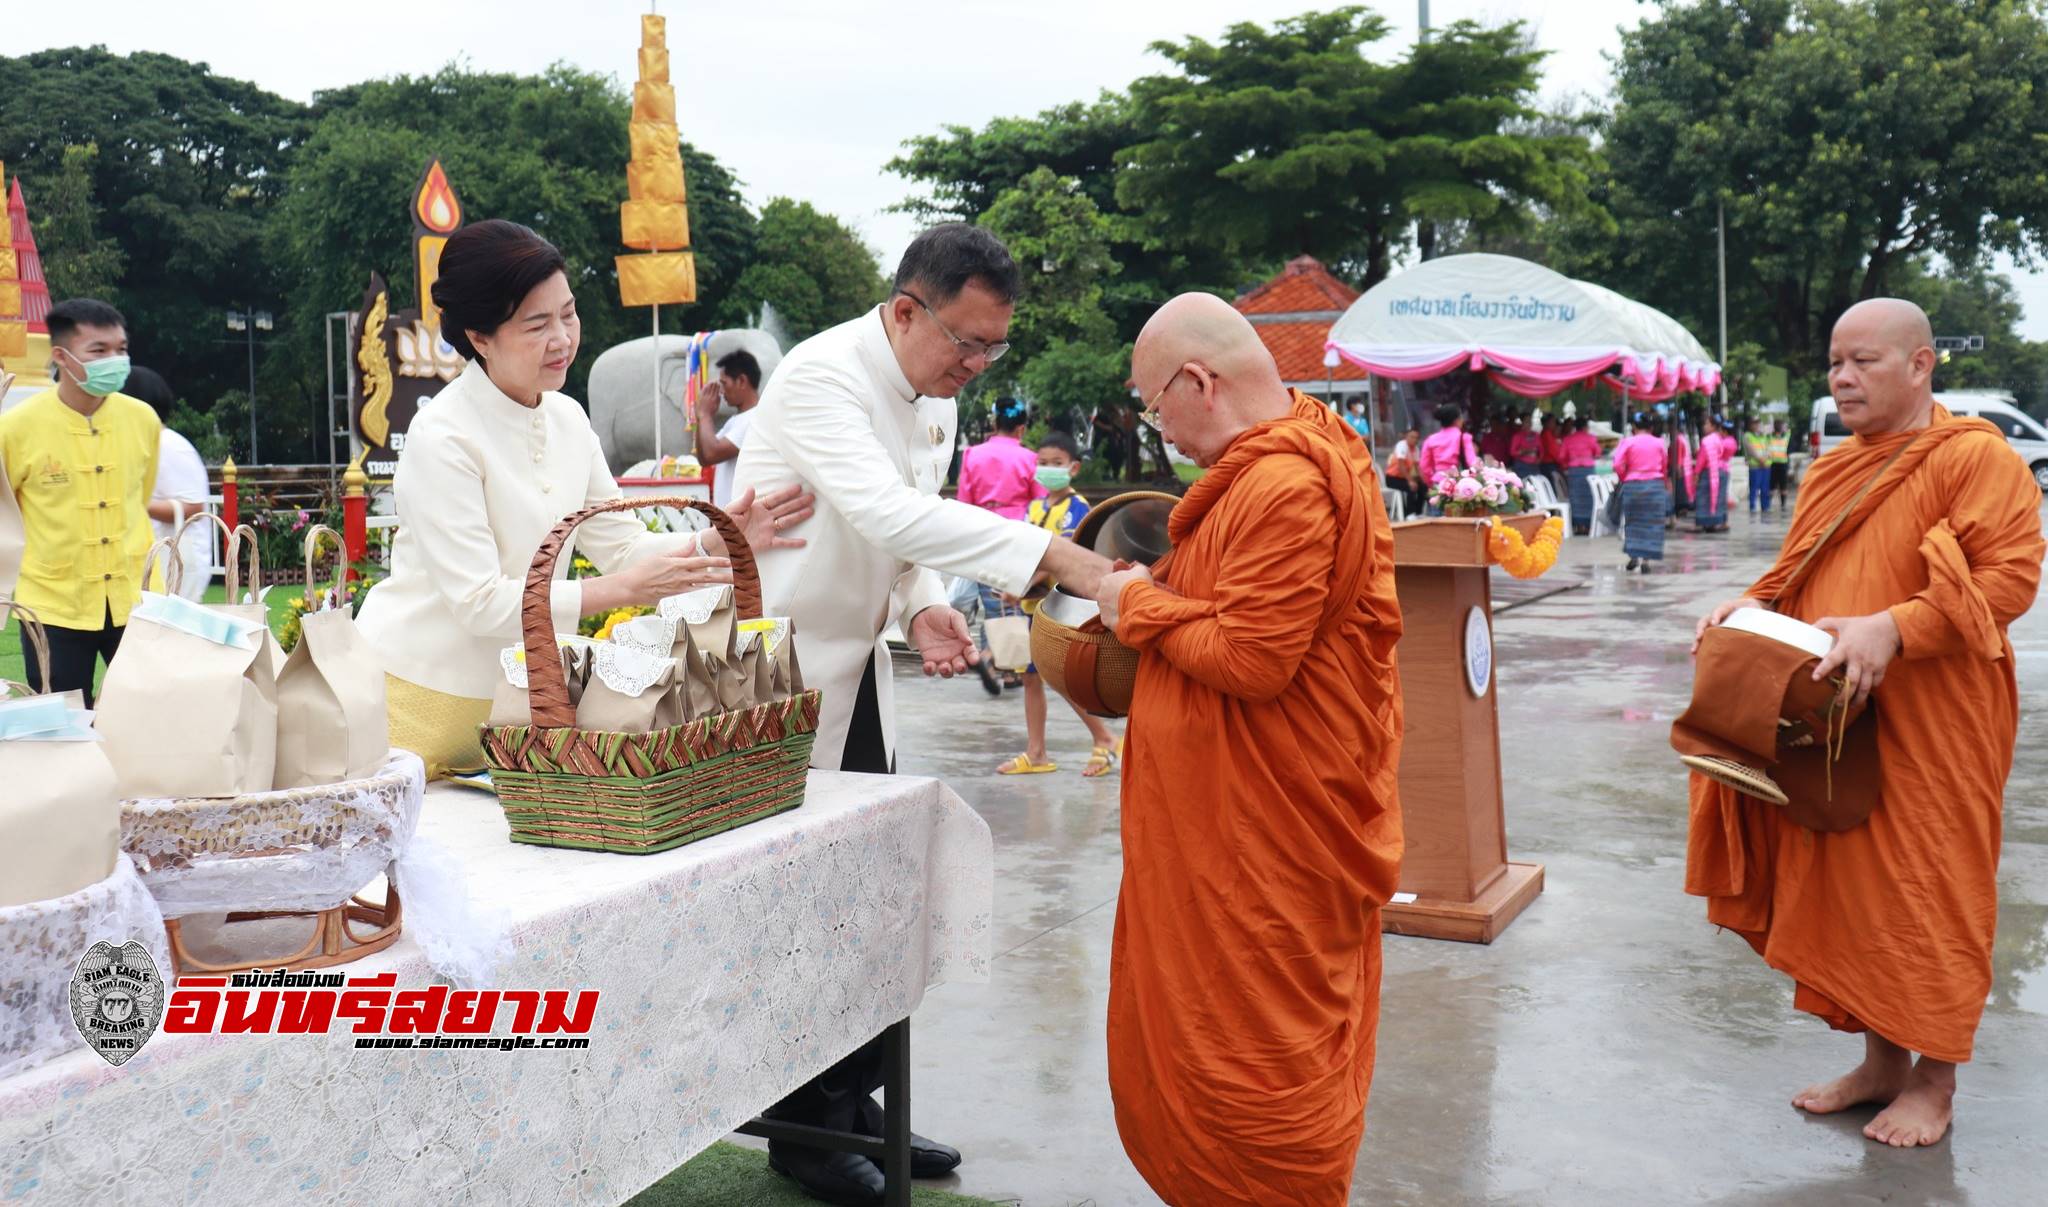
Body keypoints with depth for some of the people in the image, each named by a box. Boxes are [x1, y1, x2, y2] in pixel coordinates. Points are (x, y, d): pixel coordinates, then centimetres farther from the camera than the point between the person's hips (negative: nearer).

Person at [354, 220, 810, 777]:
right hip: (420, 695, -6)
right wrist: (626, 588, -26)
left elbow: (622, 544, 8)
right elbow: (479, 601, -22)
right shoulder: (442, 439, -19)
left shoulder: (566, 418, 4)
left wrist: (719, 542, -9)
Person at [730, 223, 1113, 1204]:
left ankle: (852, 1101, 28)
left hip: (854, 668, 8)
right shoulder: (823, 377, -22)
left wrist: (923, 606, -7)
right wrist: (1051, 555, -40)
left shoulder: (934, 397, 5)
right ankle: (802, 1128, 18)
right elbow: (883, 512, -36)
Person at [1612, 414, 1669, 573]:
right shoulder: (1660, 443, 2)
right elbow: (1664, 467, 8)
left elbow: (1618, 465, -12)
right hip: (1655, 485, 1)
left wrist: (1624, 478, 5)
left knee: (1632, 521, 12)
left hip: (1632, 485, -1)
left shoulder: (1627, 442, -4)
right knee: (1652, 523, 4)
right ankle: (1646, 559, -1)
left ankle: (1633, 555, 3)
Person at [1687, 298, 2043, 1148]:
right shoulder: (1832, 471, 14)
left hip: (1928, 726, -7)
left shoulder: (1976, 458, -9)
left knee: (1927, 894, 3)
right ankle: (1880, 1061, 26)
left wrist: (1893, 628, -28)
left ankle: (1934, 1082, 18)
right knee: (1846, 886, 11)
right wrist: (1751, 606, 0)